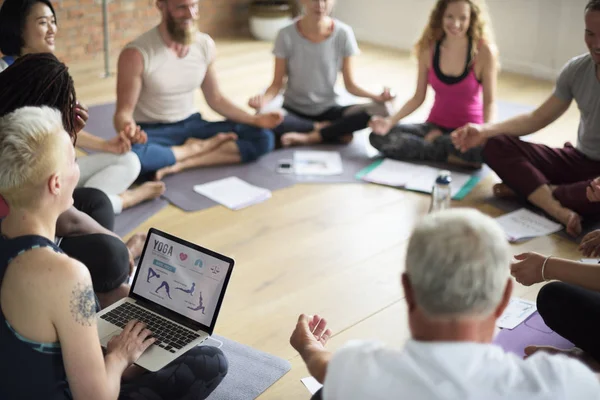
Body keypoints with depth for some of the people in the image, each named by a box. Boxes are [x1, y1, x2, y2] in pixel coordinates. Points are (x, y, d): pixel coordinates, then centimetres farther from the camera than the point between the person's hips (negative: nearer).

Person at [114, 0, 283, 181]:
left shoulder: (205, 44, -1)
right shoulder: (136, 54, -17)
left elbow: (215, 99, 9)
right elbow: (124, 112, -14)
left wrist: (255, 120, -5)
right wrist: (128, 130, -39)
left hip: (191, 125, 5)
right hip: (151, 132, -4)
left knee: (262, 138, -14)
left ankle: (182, 164, -23)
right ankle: (198, 149, -15)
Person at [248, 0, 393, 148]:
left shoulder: (343, 34, -11)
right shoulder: (287, 36, -14)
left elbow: (350, 85, -6)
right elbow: (277, 83, -8)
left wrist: (376, 96, -25)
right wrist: (264, 100, -30)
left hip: (329, 109, 1)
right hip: (294, 110, -1)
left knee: (379, 110, -26)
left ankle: (310, 137, -18)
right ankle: (337, 130, -13)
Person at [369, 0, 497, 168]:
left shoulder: (484, 51, -12)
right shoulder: (428, 49, -3)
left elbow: (489, 102, -9)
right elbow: (418, 97, 1)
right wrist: (390, 122, -14)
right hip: (435, 127, 3)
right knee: (379, 137, -20)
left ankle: (435, 141, -9)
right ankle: (453, 157, -15)